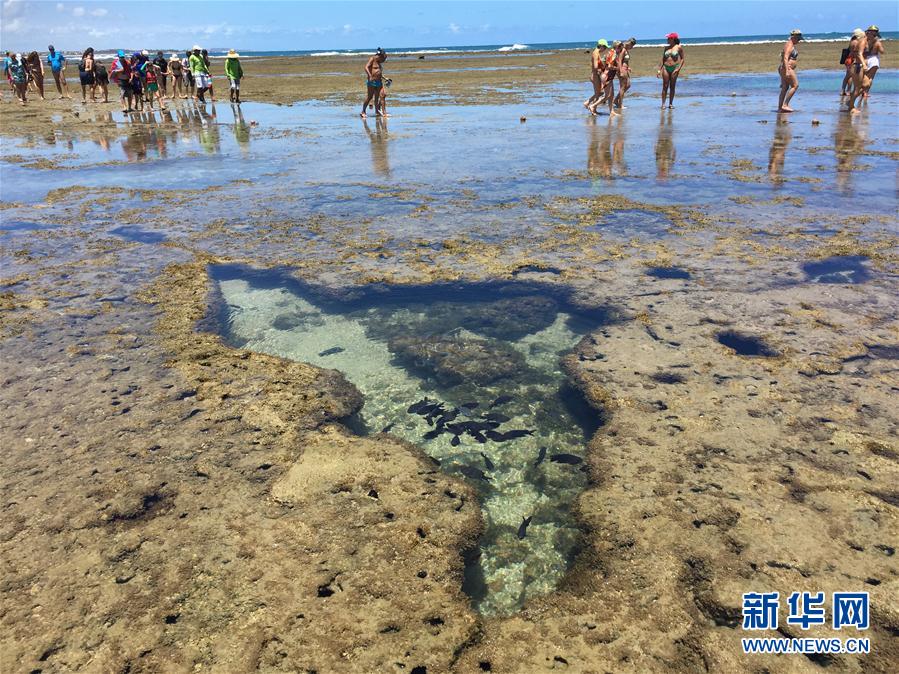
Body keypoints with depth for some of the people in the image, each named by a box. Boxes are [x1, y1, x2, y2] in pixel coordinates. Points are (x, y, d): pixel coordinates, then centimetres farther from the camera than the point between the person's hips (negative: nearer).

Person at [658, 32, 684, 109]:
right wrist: (659, 70, 7)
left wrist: (678, 68, -12)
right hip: (666, 68, 3)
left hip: (674, 68, -3)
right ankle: (663, 103, -2)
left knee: (672, 87, 2)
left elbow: (683, 58, -1)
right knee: (665, 86, -2)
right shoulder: (666, 48, 11)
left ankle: (671, 104, 7)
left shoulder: (679, 47, 0)